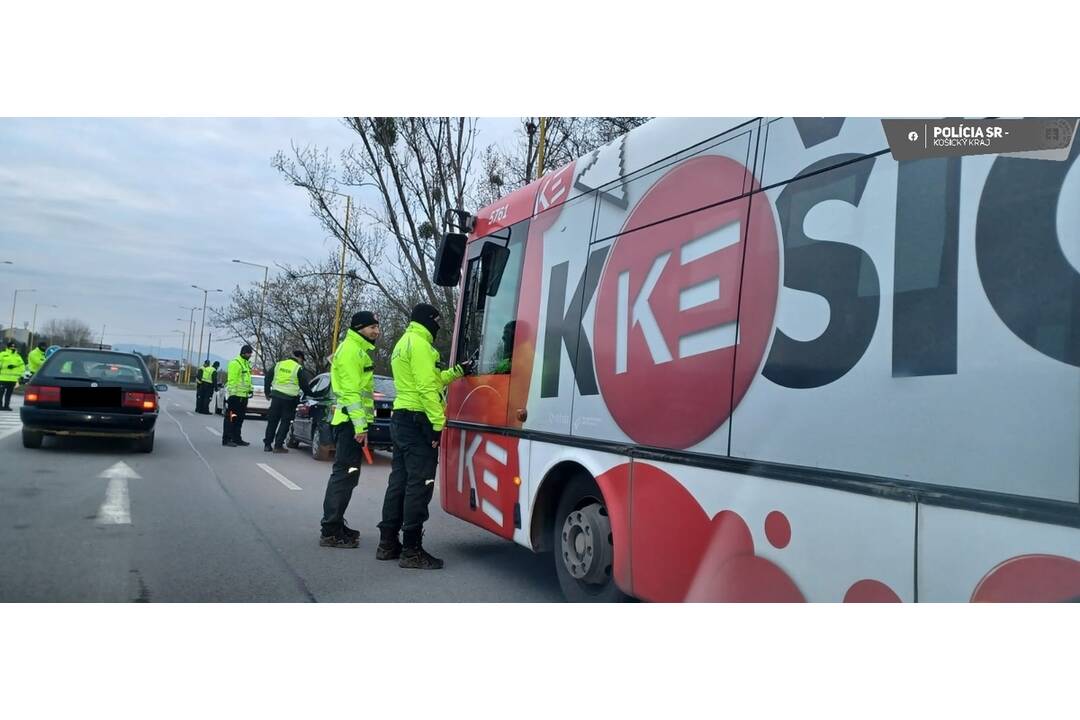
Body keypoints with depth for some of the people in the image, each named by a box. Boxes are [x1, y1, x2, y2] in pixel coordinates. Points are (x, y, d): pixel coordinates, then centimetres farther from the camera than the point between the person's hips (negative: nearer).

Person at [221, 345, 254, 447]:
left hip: (243, 396, 10)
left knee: (239, 419, 14)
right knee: (231, 418, -7)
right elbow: (232, 380, -18)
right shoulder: (235, 363, -12)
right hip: (235, 396, -10)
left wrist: (250, 389, 18)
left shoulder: (247, 364, 19)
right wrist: (233, 392, -22)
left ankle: (237, 439, 21)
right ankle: (226, 440, -4)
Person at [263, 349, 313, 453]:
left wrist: (268, 392, 22)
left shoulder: (278, 364, 10)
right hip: (289, 399, -4)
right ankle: (278, 446, 1)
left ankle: (267, 444, 16)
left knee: (272, 421, 12)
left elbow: (267, 378, 12)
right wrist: (309, 394, 17)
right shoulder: (299, 368, -4)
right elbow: (304, 385, -1)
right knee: (285, 422, 3)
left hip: (276, 396, 4)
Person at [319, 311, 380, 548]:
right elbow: (351, 391, -19)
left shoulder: (358, 351, 23)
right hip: (351, 422, -11)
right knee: (344, 473, -9)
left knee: (346, 474, 15)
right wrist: (360, 425, -23)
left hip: (352, 422, 11)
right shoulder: (350, 350, -10)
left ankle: (335, 525, 24)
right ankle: (330, 532, -6)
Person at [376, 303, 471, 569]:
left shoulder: (404, 343, 22)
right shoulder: (419, 344, -11)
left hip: (401, 419, 11)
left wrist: (457, 371, 20)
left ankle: (388, 543, 19)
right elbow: (427, 387, -20)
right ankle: (412, 550, -5)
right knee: (419, 484, -8)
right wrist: (438, 423, -21)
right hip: (418, 420, -11)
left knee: (399, 480, 13)